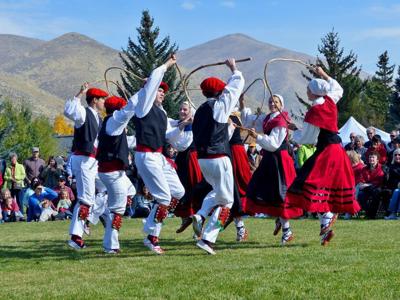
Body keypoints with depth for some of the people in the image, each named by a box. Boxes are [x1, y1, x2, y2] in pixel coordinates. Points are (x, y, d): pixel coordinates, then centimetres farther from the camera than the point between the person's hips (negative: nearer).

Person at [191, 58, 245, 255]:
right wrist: (234, 69, 22)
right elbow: (237, 84, 5)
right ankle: (208, 238, -7)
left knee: (217, 191, 29)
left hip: (202, 159, 7)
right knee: (225, 201, 2)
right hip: (218, 159, -7)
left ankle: (200, 216, 5)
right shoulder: (220, 105, -5)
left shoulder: (200, 111, 11)